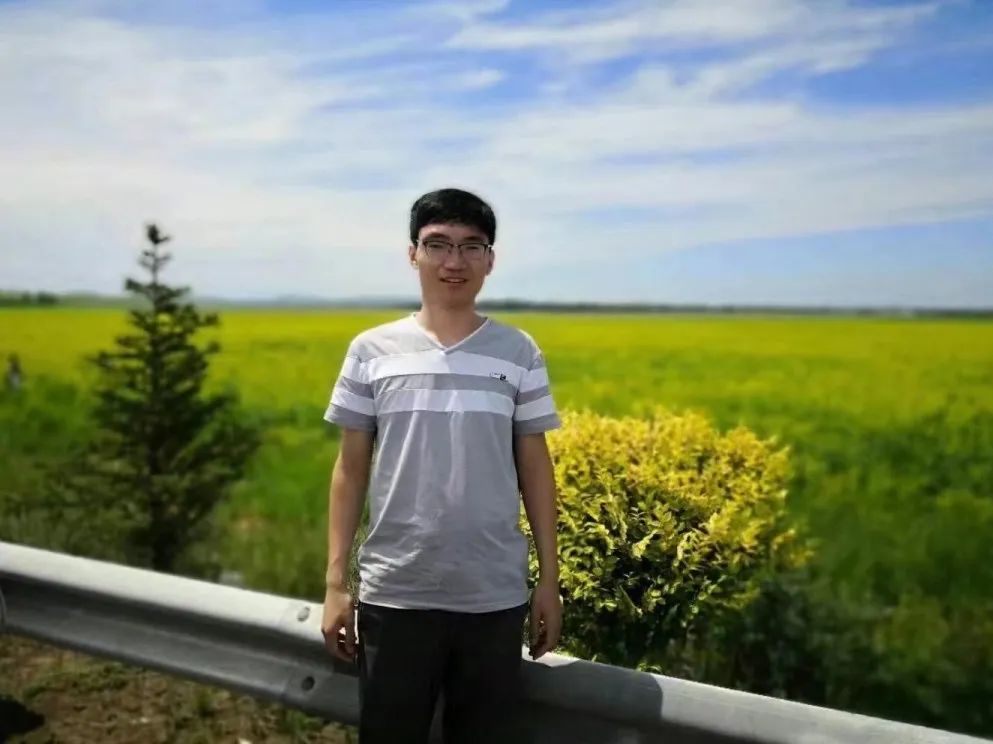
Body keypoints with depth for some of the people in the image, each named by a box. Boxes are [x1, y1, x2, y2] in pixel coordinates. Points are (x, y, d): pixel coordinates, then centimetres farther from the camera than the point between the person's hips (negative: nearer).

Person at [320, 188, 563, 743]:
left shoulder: (519, 354, 0)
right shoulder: (372, 351, -1)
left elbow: (535, 469, 5)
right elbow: (351, 470, 3)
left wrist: (550, 580, 5)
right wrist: (335, 583, 1)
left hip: (494, 596, 1)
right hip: (395, 594, 0)